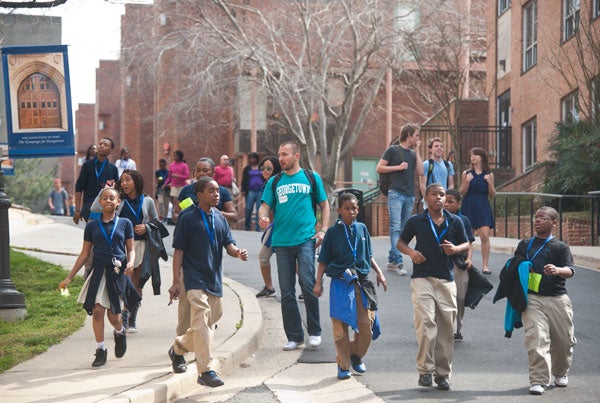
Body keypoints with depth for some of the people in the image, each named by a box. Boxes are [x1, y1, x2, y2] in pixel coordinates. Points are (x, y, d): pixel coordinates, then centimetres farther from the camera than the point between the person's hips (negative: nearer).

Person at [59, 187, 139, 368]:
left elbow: (130, 249, 10)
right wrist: (69, 277, 10)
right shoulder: (92, 226, 10)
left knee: (113, 314, -1)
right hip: (99, 270, 1)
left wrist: (130, 262, -14)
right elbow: (85, 253, 13)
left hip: (118, 271, -1)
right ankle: (100, 350, 2)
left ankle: (120, 333, 35)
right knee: (97, 310, -11)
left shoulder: (125, 224, 7)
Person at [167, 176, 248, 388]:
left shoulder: (220, 218, 11)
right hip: (195, 279, -7)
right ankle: (206, 371, -14)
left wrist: (238, 252, -16)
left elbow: (228, 244, 9)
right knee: (202, 322, -16)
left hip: (215, 279, 7)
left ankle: (178, 348, 38)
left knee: (209, 321, 14)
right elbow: (178, 251, -5)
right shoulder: (188, 219, -5)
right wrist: (176, 282, -9)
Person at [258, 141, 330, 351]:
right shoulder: (274, 182, 14)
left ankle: (314, 331, 1)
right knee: (286, 291, 3)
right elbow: (265, 206, 10)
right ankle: (294, 336, 12)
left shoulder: (311, 178, 9)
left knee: (307, 283, -14)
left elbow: (324, 204, 13)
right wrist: (263, 217, -14)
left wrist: (323, 230, 0)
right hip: (282, 240, 3)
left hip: (306, 238, -3)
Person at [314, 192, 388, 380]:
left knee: (366, 325, -1)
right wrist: (318, 282, -4)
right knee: (341, 325, -3)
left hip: (362, 282, 3)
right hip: (340, 283, -3)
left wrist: (379, 272, 13)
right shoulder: (333, 232, 1)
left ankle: (357, 356, 23)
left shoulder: (362, 229, 11)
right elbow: (324, 260, 3)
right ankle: (343, 365, 9)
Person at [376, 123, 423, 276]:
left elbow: (420, 171, 5)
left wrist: (417, 151, 6)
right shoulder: (393, 150, 2)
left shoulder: (413, 153, 17)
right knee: (395, 228, -13)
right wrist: (398, 167, -8)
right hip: (396, 193, -6)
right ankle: (398, 262, -20)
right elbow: (379, 168, 0)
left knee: (403, 230, 6)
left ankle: (391, 261, 12)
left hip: (410, 195, 6)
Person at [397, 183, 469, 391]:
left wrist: (456, 249, -4)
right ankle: (425, 370, -10)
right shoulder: (416, 221, 6)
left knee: (446, 328, 4)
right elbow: (401, 242, 14)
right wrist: (411, 252, -7)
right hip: (422, 278, -2)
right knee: (425, 322, -17)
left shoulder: (455, 221, 10)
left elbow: (466, 244, 18)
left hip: (447, 280, 2)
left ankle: (443, 373, 14)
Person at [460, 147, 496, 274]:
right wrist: (467, 181, -13)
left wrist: (489, 182, -10)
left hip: (483, 207, 0)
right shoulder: (466, 173, 4)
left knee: (485, 235, -11)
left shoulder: (489, 175, 5)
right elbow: (462, 192, 2)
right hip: (469, 207, 0)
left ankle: (485, 265, -7)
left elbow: (492, 194, 6)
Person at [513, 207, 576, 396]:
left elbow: (570, 271, -7)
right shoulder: (524, 245, 15)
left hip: (558, 299, 0)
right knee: (536, 338, -14)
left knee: (563, 339, 9)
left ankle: (560, 373, 35)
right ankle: (538, 380, -13)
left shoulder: (561, 247, 6)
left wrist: (558, 270, -29)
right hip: (532, 298, 0)